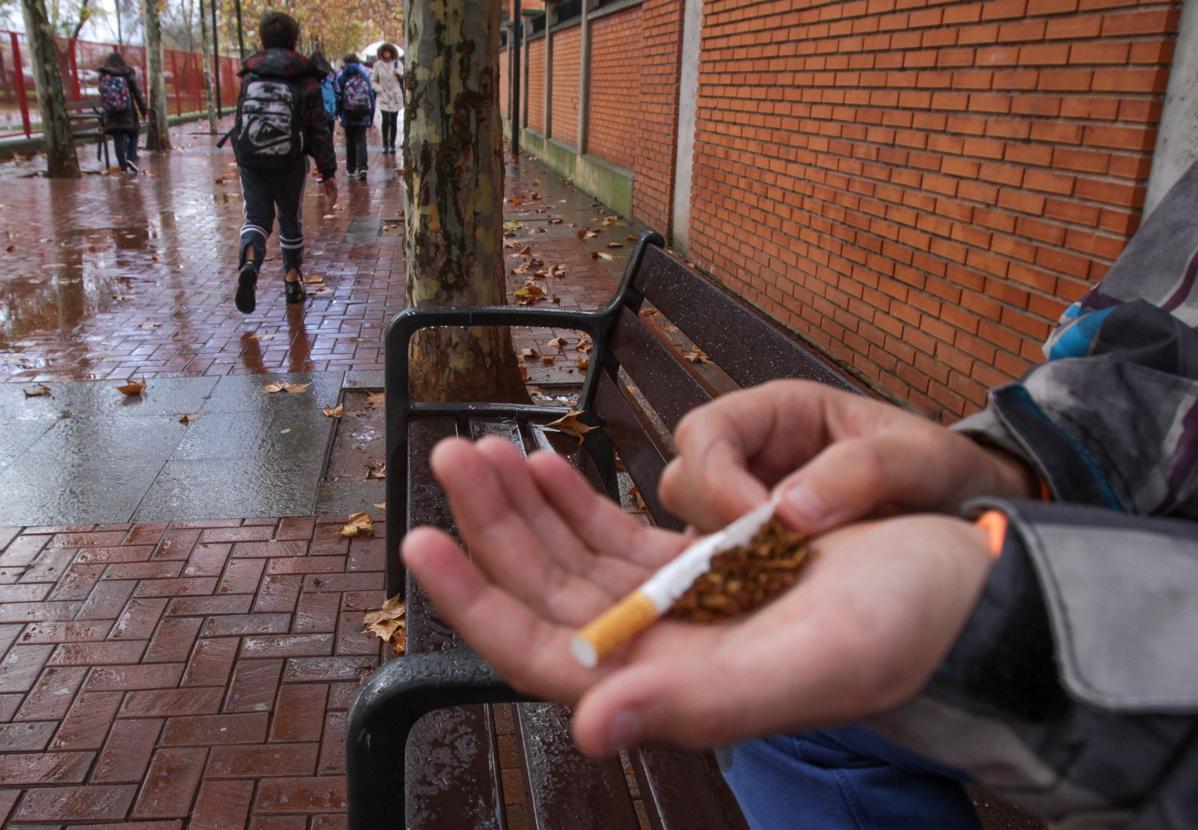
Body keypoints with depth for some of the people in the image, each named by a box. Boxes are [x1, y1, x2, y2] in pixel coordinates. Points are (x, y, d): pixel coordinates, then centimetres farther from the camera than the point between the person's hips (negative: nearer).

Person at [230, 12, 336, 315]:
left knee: (256, 217, 5)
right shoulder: (305, 80, -4)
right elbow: (319, 129, -5)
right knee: (291, 220, 15)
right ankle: (292, 280, 22)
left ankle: (248, 263, -25)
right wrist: (327, 172, -2)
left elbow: (240, 122, 15)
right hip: (289, 164, -1)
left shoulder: (249, 77, 5)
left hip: (250, 162, 1)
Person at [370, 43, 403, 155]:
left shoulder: (397, 63, 6)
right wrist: (378, 88, -9)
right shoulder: (377, 65, 4)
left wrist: (399, 73, -12)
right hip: (383, 96, -1)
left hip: (395, 95, 1)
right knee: (385, 120, -12)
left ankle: (392, 144, 10)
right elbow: (372, 81, 9)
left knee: (393, 121, 1)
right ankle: (385, 144, -2)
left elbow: (403, 77, 9)